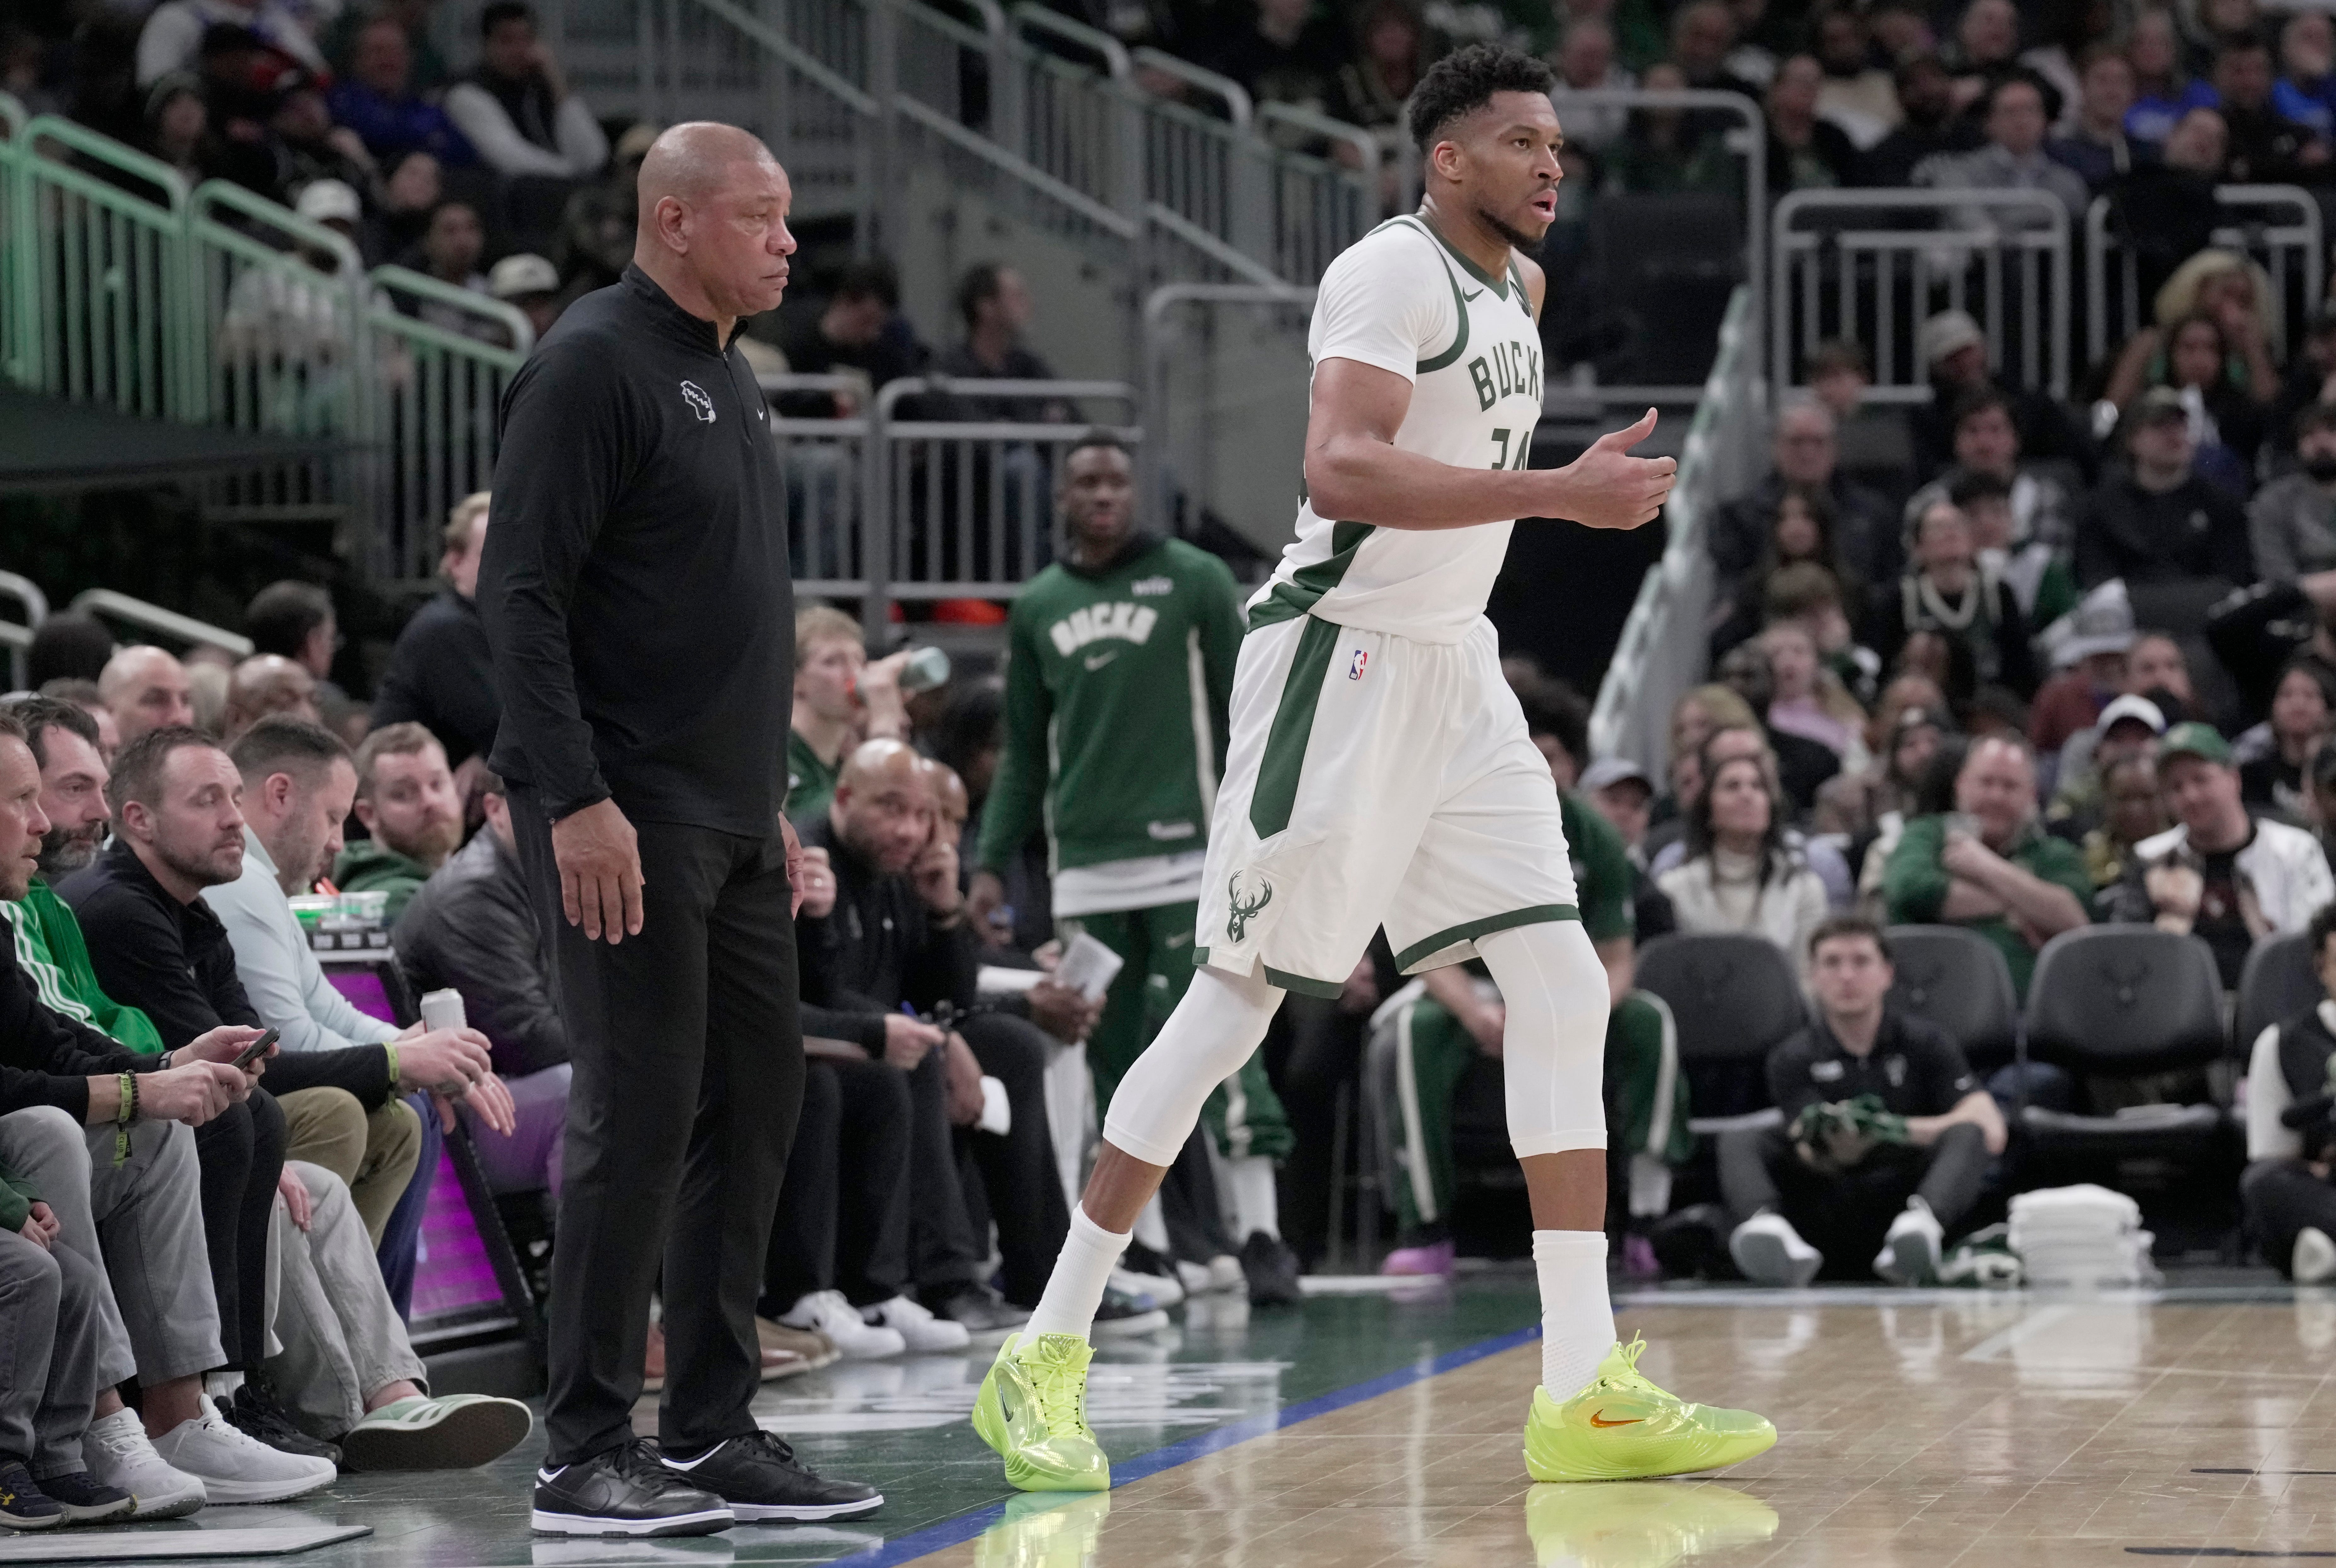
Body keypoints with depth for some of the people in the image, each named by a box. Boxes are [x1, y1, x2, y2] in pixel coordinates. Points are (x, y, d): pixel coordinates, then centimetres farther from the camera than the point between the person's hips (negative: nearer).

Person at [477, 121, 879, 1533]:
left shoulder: (731, 376, 17)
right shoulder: (595, 366, -12)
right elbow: (523, 595, -17)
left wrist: (774, 803, 21)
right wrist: (576, 801, -23)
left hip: (733, 824, 9)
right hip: (626, 824, -9)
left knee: (756, 1107, 9)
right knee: (641, 1115, -9)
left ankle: (714, 1433, 16)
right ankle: (589, 1458, -4)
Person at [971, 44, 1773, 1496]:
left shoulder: (1515, 290, 16)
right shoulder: (1395, 271, -14)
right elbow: (1342, 470, -28)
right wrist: (1563, 491, -31)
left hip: (1457, 669, 9)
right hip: (1344, 661, -9)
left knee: (1564, 987, 0)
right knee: (1238, 1002, -5)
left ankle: (1586, 1390, -1)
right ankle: (1047, 1359, 3)